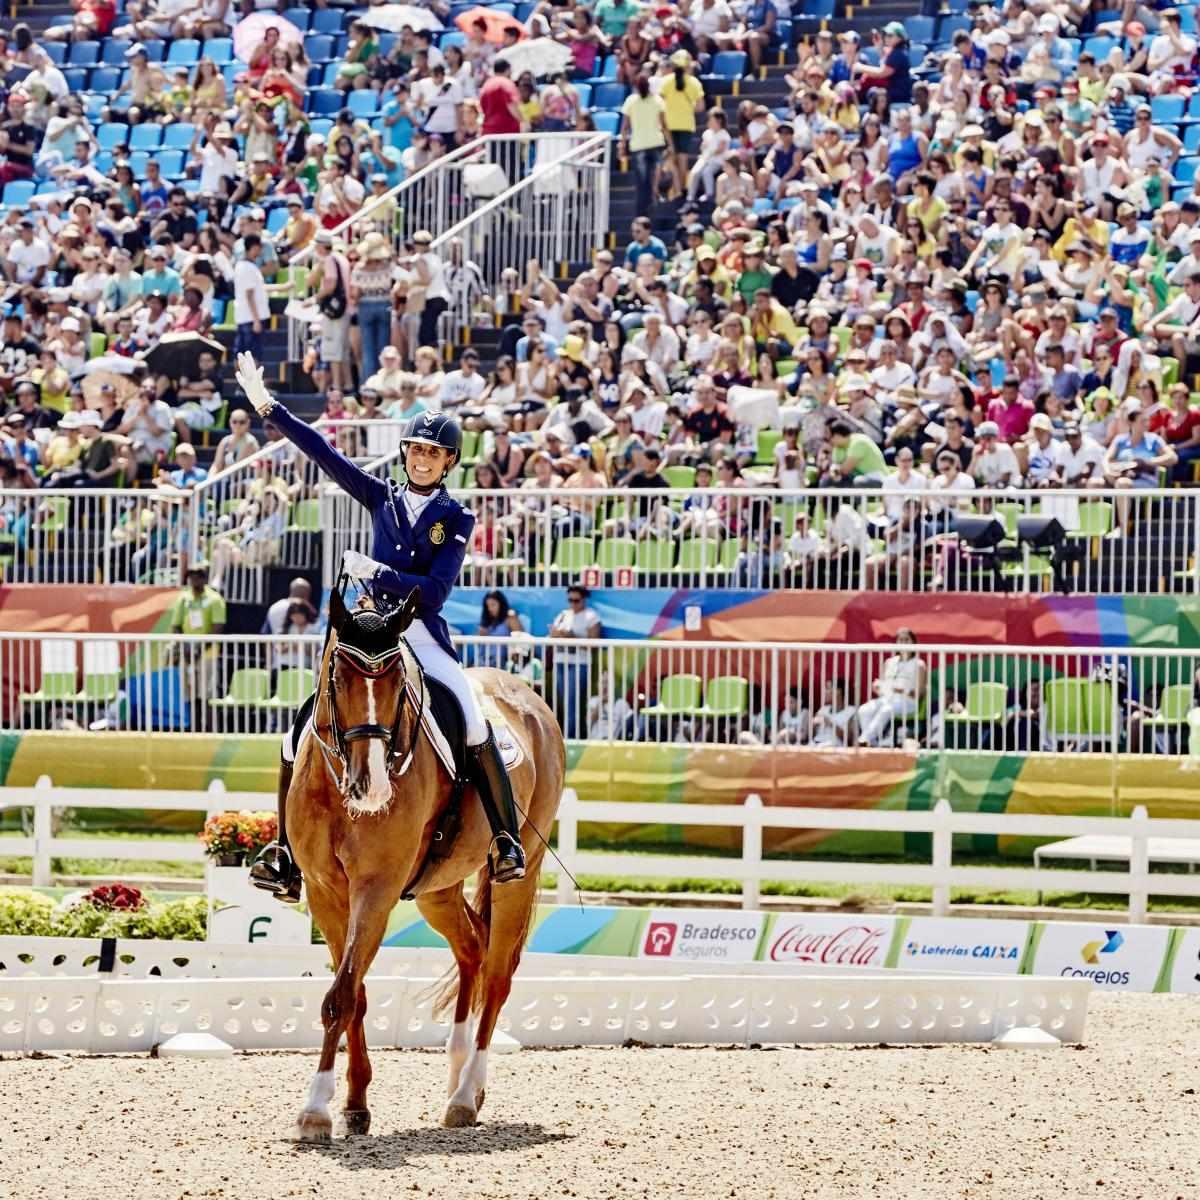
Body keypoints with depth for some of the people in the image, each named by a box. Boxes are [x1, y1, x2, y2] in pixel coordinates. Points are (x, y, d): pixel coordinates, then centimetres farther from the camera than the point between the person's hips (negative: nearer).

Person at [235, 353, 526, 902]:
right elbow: (325, 455, 6)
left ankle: (507, 843, -18)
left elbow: (435, 591, -9)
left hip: (423, 635, -4)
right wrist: (267, 407, 1)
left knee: (475, 727, -26)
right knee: (300, 734, -5)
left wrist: (376, 572, -17)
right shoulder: (383, 498, 10)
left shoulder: (456, 519, 1)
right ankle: (285, 856, 5)